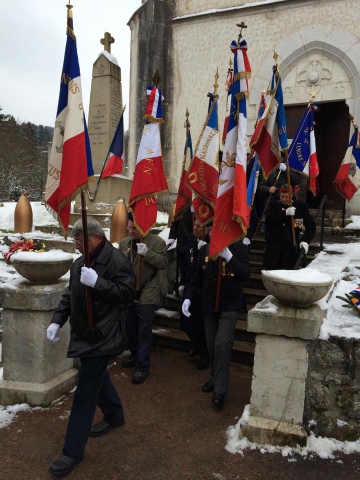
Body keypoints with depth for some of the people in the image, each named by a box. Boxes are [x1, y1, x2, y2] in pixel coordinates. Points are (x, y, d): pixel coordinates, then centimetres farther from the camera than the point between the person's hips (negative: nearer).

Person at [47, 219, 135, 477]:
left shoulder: (117, 261, -18)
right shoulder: (81, 263, 10)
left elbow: (127, 293, -24)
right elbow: (70, 295, 17)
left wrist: (97, 282, -31)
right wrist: (57, 320, 7)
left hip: (101, 337, -9)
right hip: (85, 333, 9)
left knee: (85, 391, -2)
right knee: (97, 377, 23)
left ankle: (73, 451, 11)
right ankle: (115, 415, 47)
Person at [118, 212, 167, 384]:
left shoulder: (157, 242, -9)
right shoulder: (123, 243, 7)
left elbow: (163, 263, -15)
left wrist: (147, 252, -28)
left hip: (146, 295, -6)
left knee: (144, 332, 2)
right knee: (130, 329, 21)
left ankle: (143, 367, 14)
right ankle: (135, 355, 42)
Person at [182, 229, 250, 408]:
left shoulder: (239, 248, -9)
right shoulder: (204, 250, 2)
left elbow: (245, 275, -19)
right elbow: (197, 277, 7)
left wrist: (228, 256, -28)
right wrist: (188, 297, -4)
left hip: (229, 305, -4)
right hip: (209, 305, 4)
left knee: (222, 343, -14)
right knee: (212, 345, 13)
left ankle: (220, 390, -3)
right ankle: (216, 378, 34)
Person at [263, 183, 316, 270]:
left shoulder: (301, 206, 4)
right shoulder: (274, 204, 6)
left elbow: (311, 225, 3)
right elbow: (269, 220, -10)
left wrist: (305, 240, -12)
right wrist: (285, 213, -21)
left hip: (291, 246, 0)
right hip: (274, 246, 1)